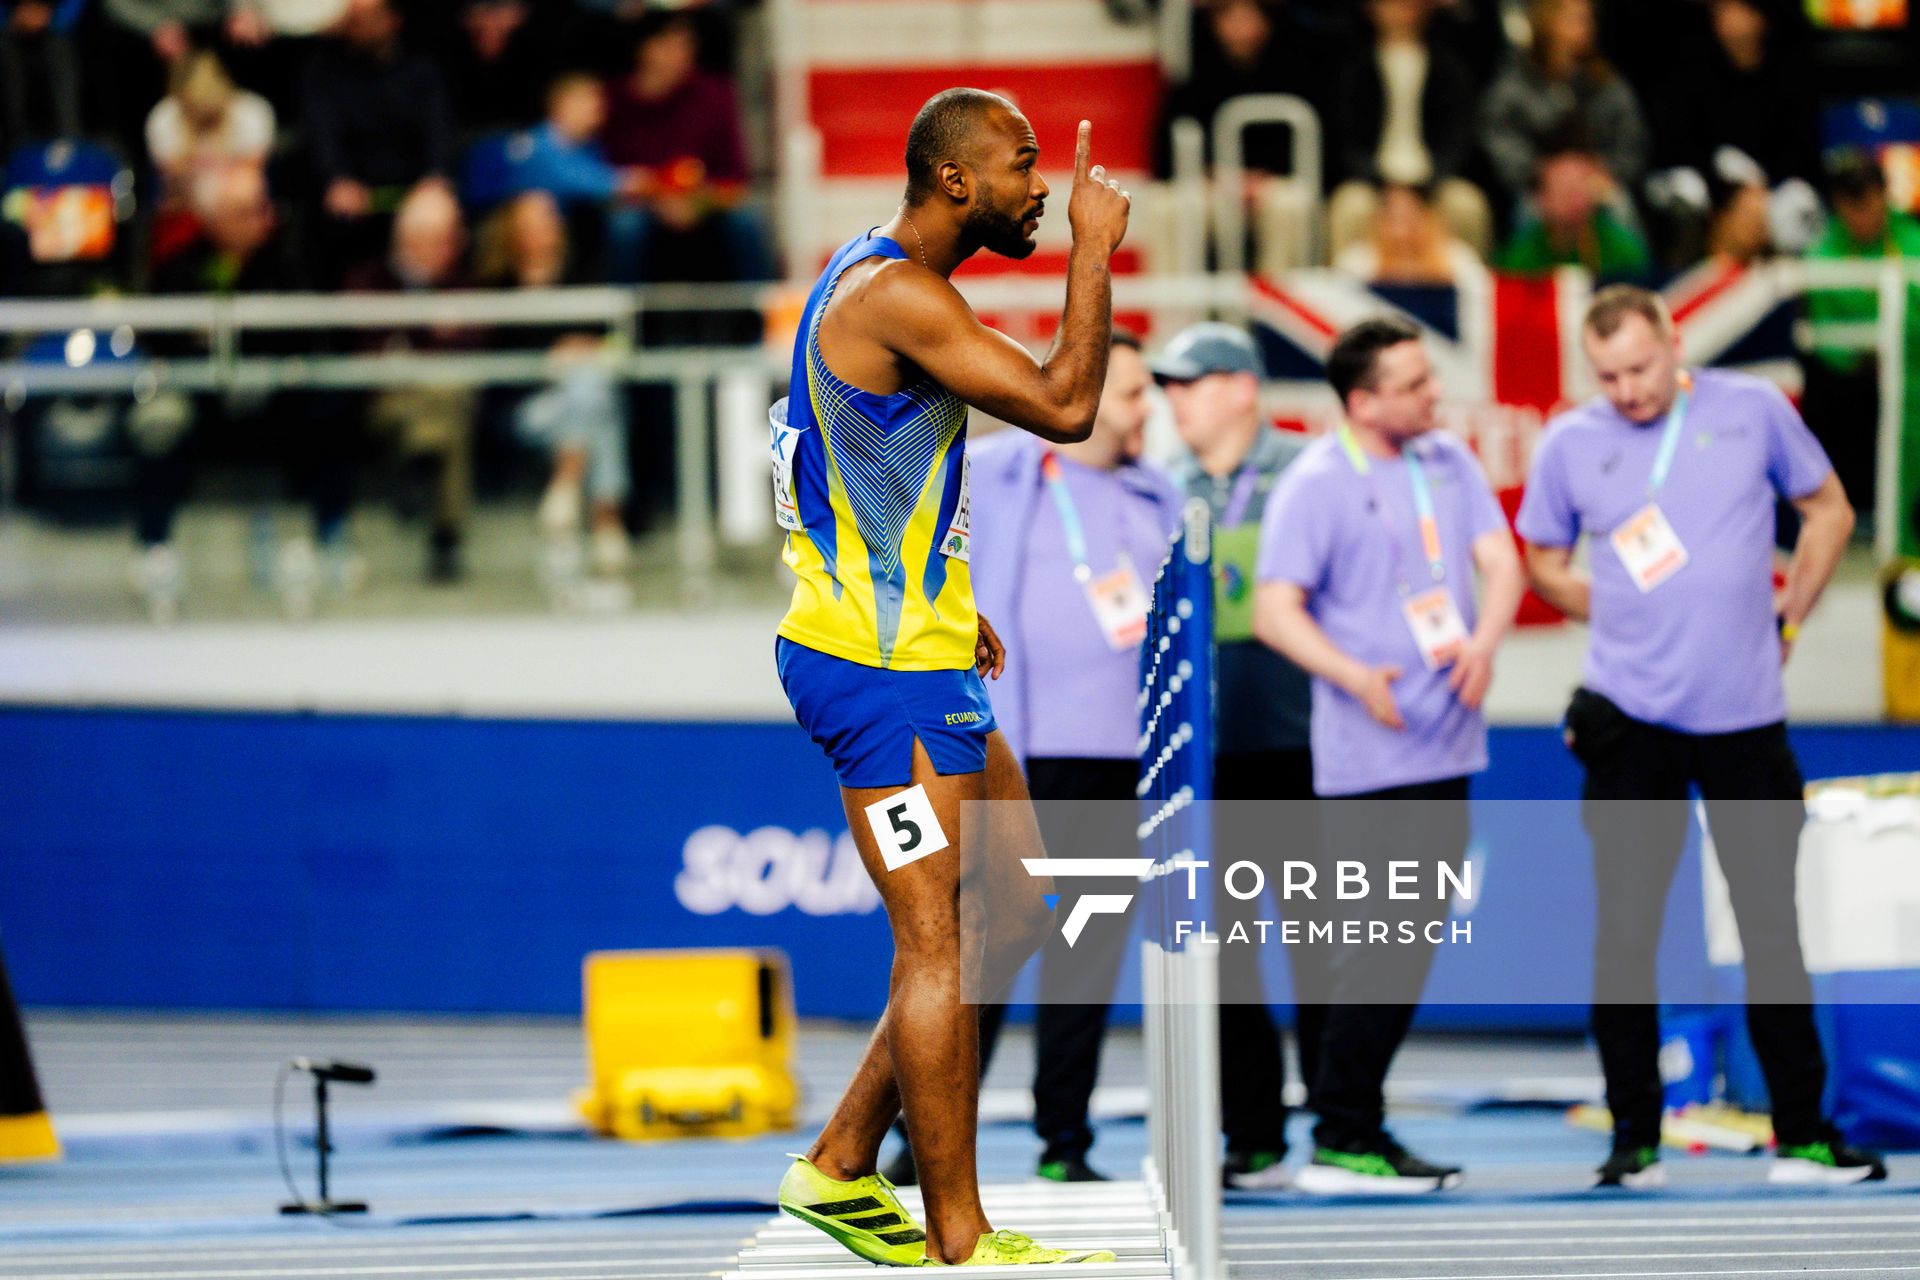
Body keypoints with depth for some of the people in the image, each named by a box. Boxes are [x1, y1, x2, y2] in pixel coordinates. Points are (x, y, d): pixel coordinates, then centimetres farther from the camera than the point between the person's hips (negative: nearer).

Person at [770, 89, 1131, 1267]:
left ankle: (842, 1169, 19)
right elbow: (1064, 407, -25)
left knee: (1015, 908, 14)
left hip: (911, 654, 11)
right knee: (940, 945, -7)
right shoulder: (899, 299, -19)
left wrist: (946, 601, 25)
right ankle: (957, 1245, -2)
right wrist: (1096, 248, -16)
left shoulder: (879, 279, 14)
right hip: (879, 673, -11)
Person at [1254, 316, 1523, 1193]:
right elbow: (1275, 610, -12)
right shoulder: (1315, 485, -8)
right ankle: (1341, 1143, -5)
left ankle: (1357, 1128, 16)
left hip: (1447, 748, 7)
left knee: (1412, 946, 9)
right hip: (1367, 758, -7)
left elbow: (1499, 561, 6)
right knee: (1375, 949, -9)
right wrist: (1356, 677, -27)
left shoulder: (1448, 463, 11)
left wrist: (1484, 642, -14)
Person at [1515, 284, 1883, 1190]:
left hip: (1746, 712, 0)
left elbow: (1828, 511, 14)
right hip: (1632, 717, 0)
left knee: (1772, 927, 4)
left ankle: (1803, 1136, 11)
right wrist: (1627, 617, 2)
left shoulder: (1753, 411, 2)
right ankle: (1633, 1138, 6)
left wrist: (1787, 617, 7)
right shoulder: (1571, 444, 1)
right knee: (1625, 930, -2)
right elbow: (1544, 564, 14)